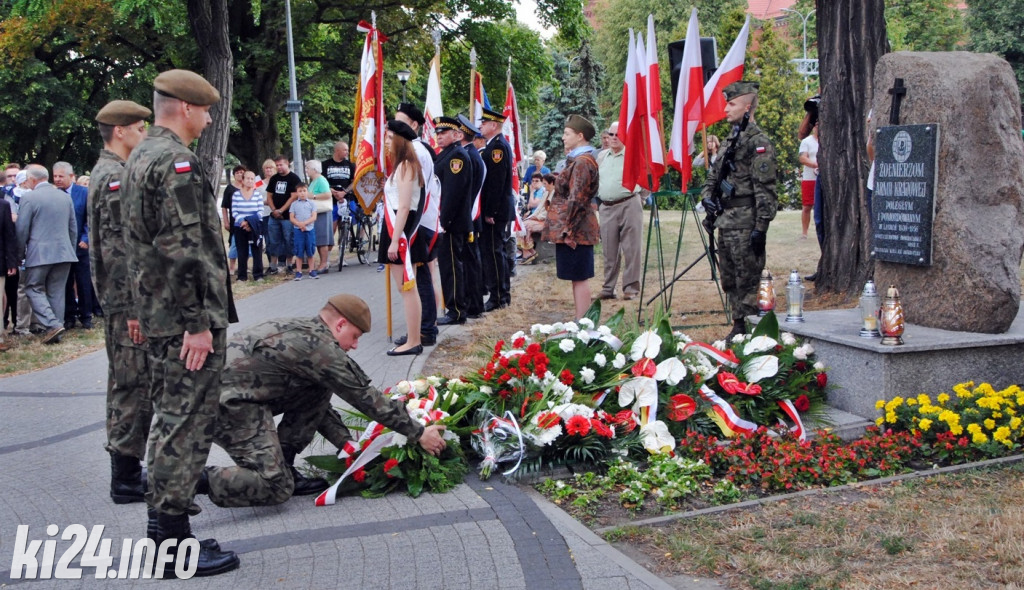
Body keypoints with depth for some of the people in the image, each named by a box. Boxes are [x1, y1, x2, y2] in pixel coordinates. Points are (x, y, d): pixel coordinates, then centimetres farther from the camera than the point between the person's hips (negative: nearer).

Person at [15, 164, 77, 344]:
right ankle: (56, 334, 10)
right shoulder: (64, 196, 9)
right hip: (64, 253, 5)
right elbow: (73, 228, 14)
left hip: (39, 253, -5)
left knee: (34, 289, 6)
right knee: (57, 292, 9)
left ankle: (52, 324, -10)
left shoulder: (29, 197, -8)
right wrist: (71, 249, 23)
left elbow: (21, 230, -6)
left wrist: (20, 253, 6)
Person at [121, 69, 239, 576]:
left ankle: (162, 520, 28)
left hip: (156, 314, 10)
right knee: (187, 423, -4)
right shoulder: (178, 163, -17)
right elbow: (184, 250, -24)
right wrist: (199, 323, -23)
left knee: (169, 416, 18)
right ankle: (176, 541, 3)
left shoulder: (138, 159, 16)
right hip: (187, 317, -10)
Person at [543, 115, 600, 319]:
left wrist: (568, 230, -20)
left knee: (579, 277, -6)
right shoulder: (578, 160, 16)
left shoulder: (582, 162, -16)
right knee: (578, 278, 13)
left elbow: (576, 200, -20)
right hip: (580, 230, 10)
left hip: (576, 230, -10)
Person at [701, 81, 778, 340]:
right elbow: (713, 176, 27)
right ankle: (738, 328, 24)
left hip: (745, 224, -9)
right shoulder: (730, 141, 17)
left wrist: (761, 228, -20)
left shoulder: (759, 143, -12)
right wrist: (709, 198, 8)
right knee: (730, 281, 14)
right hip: (725, 221, 9)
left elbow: (765, 191, -17)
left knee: (748, 281, -5)